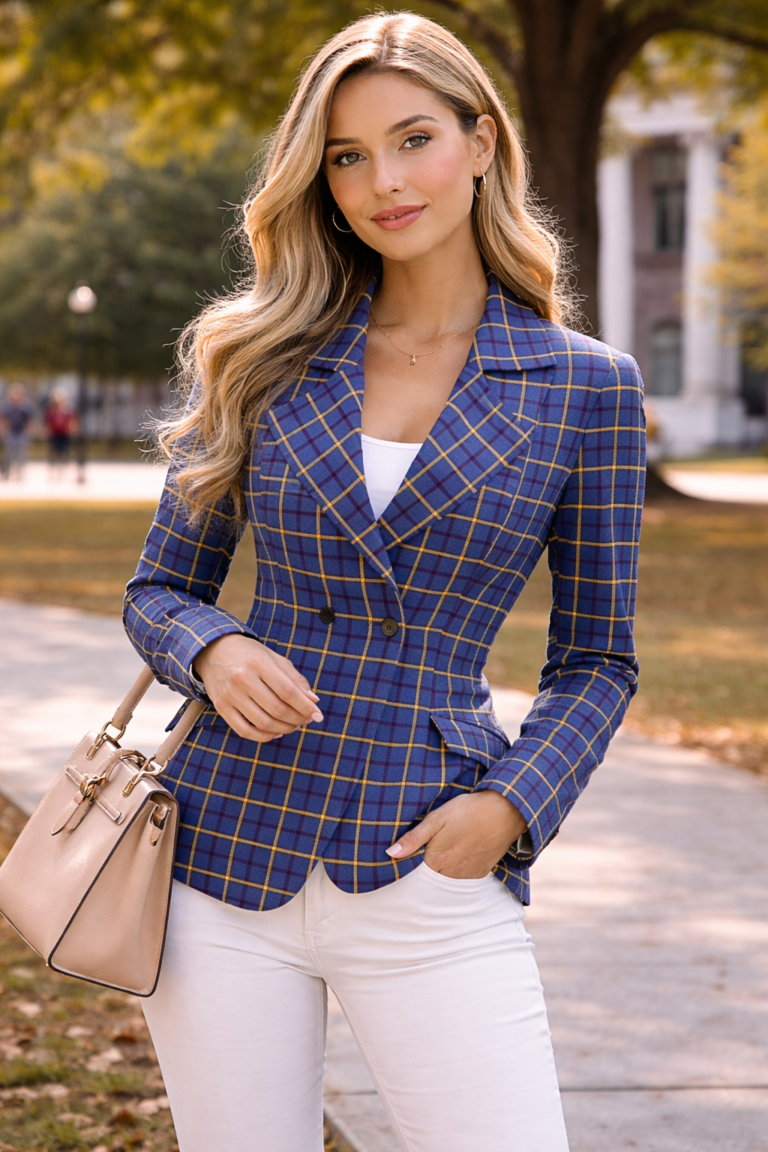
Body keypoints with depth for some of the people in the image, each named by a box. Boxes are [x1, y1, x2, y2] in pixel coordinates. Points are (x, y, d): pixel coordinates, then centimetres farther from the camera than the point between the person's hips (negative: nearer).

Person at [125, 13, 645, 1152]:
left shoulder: (584, 386, 2)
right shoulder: (261, 355, 5)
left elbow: (596, 660, 7)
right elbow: (159, 591, 11)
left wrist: (512, 806, -10)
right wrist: (216, 651, -11)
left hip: (428, 876, -1)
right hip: (228, 849, 1)